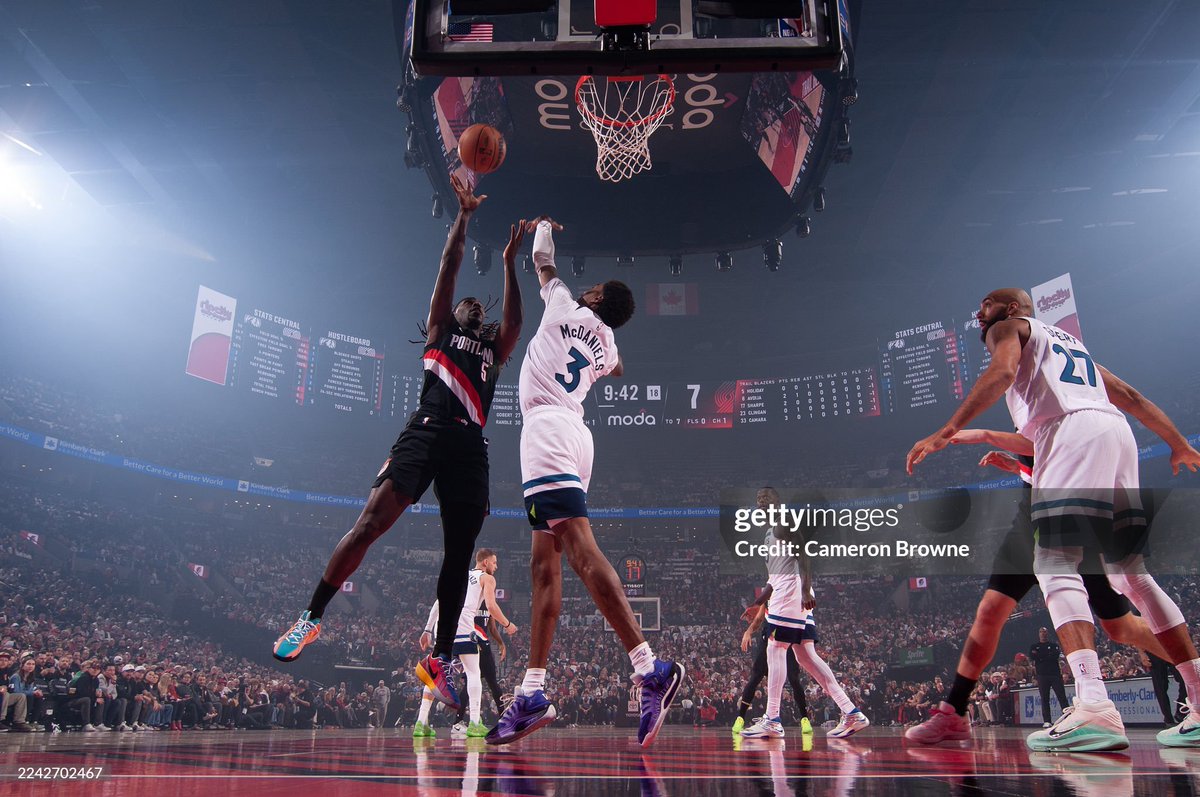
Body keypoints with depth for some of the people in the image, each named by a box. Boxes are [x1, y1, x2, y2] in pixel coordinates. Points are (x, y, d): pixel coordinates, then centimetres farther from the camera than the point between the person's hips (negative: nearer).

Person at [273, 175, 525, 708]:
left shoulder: (494, 349, 30)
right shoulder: (440, 330, 22)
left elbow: (514, 321, 13)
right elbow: (448, 273, 14)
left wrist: (509, 263, 16)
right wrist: (463, 218, 12)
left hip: (470, 445, 4)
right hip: (427, 432, -3)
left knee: (460, 552, -1)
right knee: (370, 523, -16)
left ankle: (439, 659, 5)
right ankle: (312, 617, -1)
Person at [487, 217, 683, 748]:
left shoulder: (564, 305, 10)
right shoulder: (606, 343, 25)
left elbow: (542, 259, 27)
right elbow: (614, 372, 49)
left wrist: (543, 226, 47)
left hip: (547, 426, -8)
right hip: (574, 434, 8)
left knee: (579, 548, -20)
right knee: (544, 562, 4)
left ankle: (650, 668, -28)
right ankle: (532, 694, 4)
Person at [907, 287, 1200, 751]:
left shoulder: (1009, 326, 14)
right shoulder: (1069, 341, 36)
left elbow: (1003, 371, -9)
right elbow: (1129, 396, 31)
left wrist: (948, 431, -17)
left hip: (1072, 430, -8)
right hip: (1116, 432, 8)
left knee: (1056, 567, -16)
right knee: (1132, 574, 11)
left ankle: (1094, 706, -32)